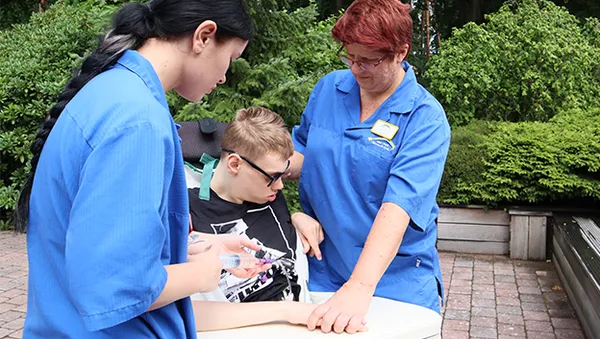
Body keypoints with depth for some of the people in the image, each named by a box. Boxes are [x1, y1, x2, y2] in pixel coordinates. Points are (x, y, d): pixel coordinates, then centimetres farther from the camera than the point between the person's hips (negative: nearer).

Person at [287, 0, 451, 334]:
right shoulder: (328, 88, -1)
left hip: (396, 280, -3)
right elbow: (302, 153, 12)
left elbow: (398, 206, -28)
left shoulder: (426, 119, -16)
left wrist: (361, 287, -38)